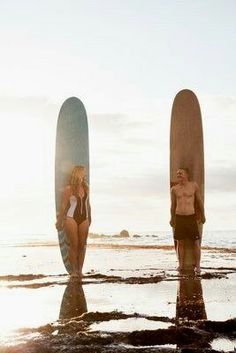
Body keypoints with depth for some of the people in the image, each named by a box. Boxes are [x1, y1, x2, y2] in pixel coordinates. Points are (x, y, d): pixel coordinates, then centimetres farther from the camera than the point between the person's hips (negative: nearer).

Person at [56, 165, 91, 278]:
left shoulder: (86, 187, 8)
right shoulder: (69, 189, -6)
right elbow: (63, 205, -3)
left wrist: (89, 218, 20)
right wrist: (60, 221, -3)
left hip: (84, 219, 4)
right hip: (71, 218, -4)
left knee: (82, 245, 5)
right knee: (74, 245, -2)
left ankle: (80, 270, 13)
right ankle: (74, 270, 8)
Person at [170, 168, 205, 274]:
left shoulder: (194, 185, 0)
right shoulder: (174, 189, 4)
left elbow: (199, 201, 8)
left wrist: (202, 215, 12)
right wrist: (172, 218, 20)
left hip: (191, 218, -1)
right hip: (179, 218, 1)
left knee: (196, 242, -1)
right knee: (180, 242, 5)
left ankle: (197, 266, 8)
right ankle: (181, 265, 16)